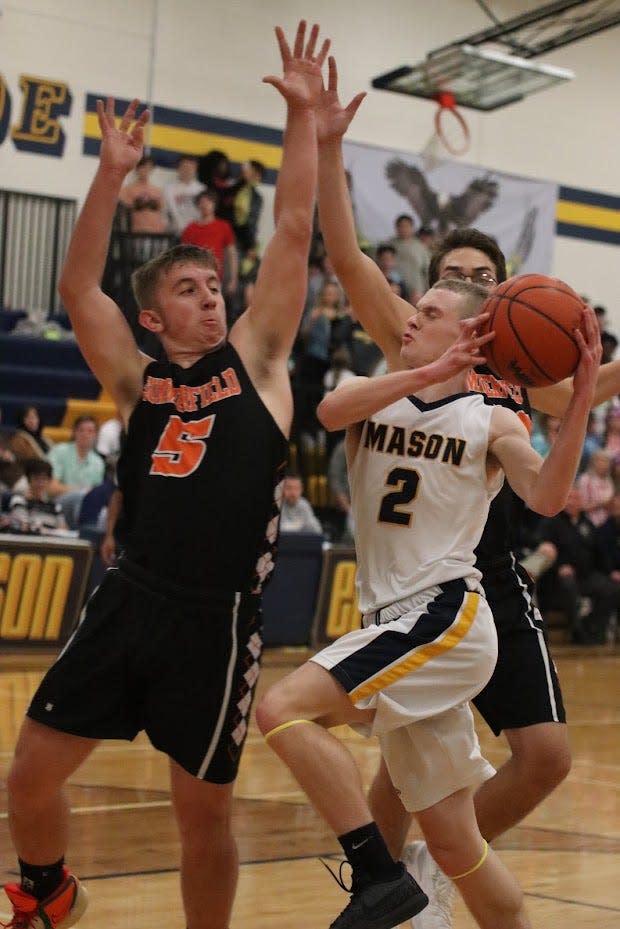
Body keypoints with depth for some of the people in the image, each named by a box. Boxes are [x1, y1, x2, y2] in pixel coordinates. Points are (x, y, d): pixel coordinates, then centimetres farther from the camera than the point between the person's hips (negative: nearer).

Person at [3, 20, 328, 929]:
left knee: (204, 814, 5)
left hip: (217, 620, -2)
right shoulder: (137, 381, 9)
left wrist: (302, 116, -2)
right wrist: (112, 173, -9)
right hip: (128, 603, 2)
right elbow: (78, 287, -2)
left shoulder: (255, 358, 5)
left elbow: (292, 236, 1)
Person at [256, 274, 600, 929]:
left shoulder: (492, 422, 3)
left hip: (447, 618, -5)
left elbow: (546, 498, -15)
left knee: (283, 708, -23)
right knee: (453, 842, 9)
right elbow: (329, 411, -11)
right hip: (394, 624, 6)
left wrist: (581, 397, -23)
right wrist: (430, 373, -20)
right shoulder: (376, 399, 13)